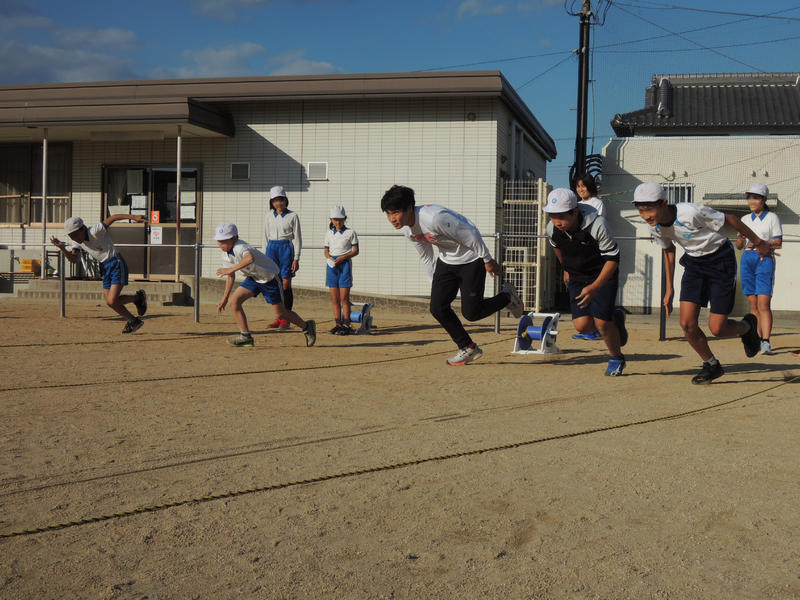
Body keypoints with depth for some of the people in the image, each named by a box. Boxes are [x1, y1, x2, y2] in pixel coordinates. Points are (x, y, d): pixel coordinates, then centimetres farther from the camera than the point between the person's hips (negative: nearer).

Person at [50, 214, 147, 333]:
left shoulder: (95, 231, -17)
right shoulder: (78, 242, 5)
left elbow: (113, 217, -18)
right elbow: (74, 259, -3)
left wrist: (133, 216, -26)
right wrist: (62, 248, -19)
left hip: (116, 265, -8)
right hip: (105, 269, 8)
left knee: (112, 301, -14)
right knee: (110, 302, 9)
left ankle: (138, 297, 10)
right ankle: (133, 321, 26)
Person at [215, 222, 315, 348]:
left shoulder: (240, 247, -32)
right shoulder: (225, 255, -4)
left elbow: (250, 258, -57)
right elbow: (231, 277, 10)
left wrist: (231, 269, -51)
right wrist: (224, 298, 12)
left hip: (270, 277, -8)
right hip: (253, 278, 8)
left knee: (281, 313, 1)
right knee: (234, 301, -10)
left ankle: (307, 326, 26)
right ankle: (245, 336, -2)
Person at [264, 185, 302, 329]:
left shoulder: (292, 216, -2)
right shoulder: (270, 215, 11)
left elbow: (297, 238, -2)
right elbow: (267, 236, 16)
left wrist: (296, 258, -8)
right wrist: (265, 255, 12)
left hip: (286, 248, -4)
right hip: (272, 248, 4)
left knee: (286, 284, -6)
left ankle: (286, 318, 1)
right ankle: (279, 317, 11)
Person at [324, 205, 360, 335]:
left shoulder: (350, 233, -1)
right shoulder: (329, 234, 10)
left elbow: (355, 251, -1)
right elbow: (326, 250, 15)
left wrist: (343, 257, -15)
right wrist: (329, 258, -7)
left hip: (345, 265, -4)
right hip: (332, 265, 4)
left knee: (344, 298, -5)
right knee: (334, 298, 5)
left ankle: (346, 325, -1)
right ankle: (338, 324, 11)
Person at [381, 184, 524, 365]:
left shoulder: (434, 217, -34)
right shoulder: (406, 228, -6)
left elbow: (470, 234, -25)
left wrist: (487, 260, -16)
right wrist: (435, 283, 14)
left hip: (471, 259, -7)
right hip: (447, 260, 7)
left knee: (470, 312, -8)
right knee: (437, 308, -5)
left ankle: (507, 296, 21)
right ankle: (468, 349, 12)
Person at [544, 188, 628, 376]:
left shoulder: (597, 225, -30)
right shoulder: (552, 229, -16)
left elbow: (613, 258, -21)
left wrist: (594, 287, -29)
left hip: (604, 275, -4)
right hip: (577, 278, 4)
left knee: (601, 322, -14)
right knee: (582, 324, -10)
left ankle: (616, 358, 15)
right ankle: (614, 319, 23)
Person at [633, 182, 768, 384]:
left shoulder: (691, 212, -30)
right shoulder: (656, 227, -10)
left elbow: (729, 219, -15)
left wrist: (758, 242, -3)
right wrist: (669, 288, 15)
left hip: (720, 260, -5)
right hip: (694, 263, 6)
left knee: (717, 328, -8)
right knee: (687, 324, -7)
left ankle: (747, 326, 27)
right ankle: (712, 366, 17)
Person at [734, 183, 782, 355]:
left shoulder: (772, 217, 4)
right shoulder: (745, 219, 15)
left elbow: (778, 243, -3)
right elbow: (738, 246, 12)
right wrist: (741, 240, -11)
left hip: (765, 259, -4)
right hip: (747, 260, 4)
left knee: (764, 304, -14)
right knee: (753, 304, 4)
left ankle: (766, 343, -19)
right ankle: (758, 339, 11)